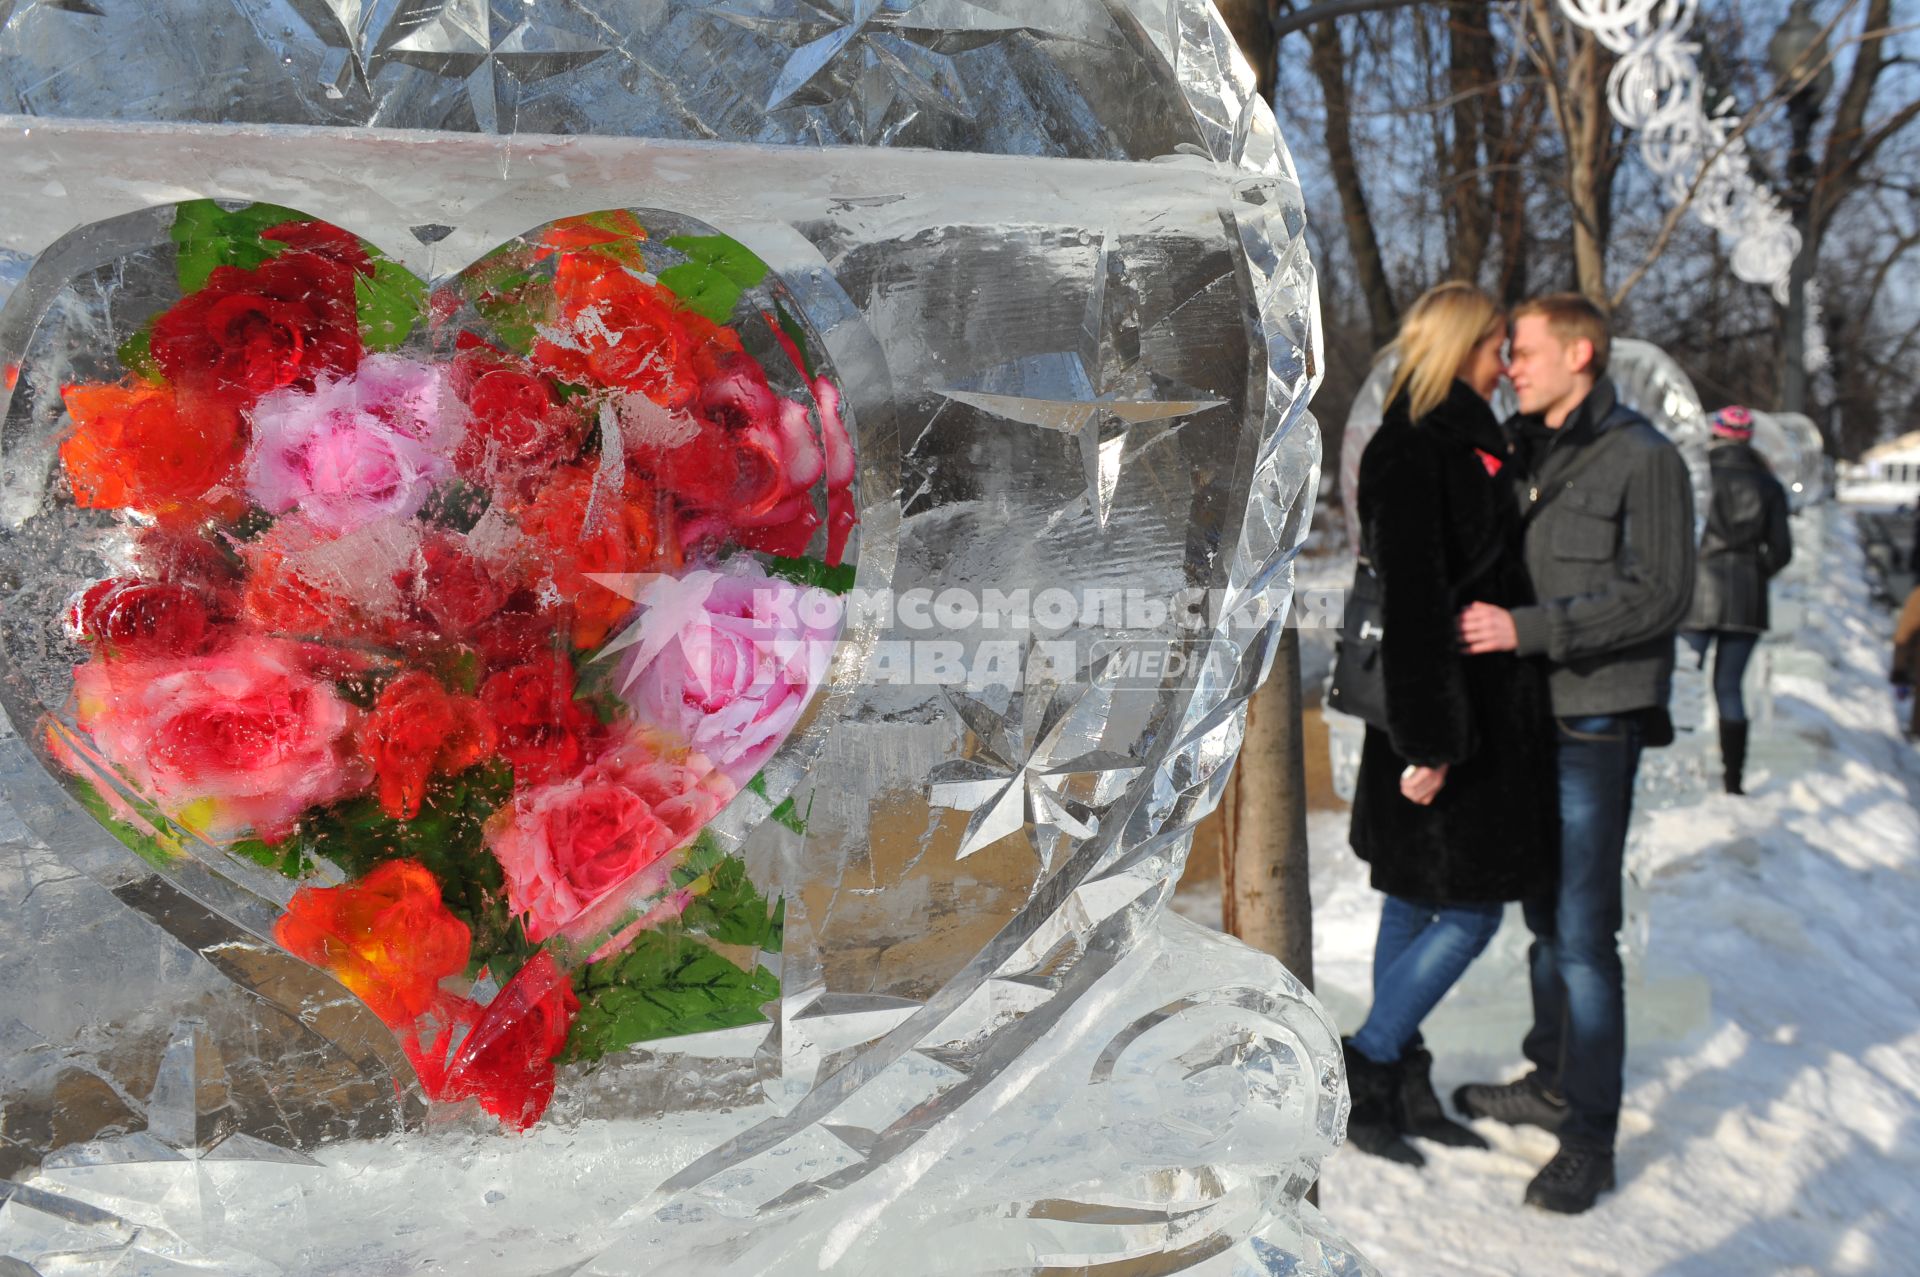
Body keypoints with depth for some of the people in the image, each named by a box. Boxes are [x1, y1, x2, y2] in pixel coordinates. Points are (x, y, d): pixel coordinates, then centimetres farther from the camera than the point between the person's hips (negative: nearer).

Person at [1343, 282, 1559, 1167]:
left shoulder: (1461, 446, 15)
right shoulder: (1415, 452, -16)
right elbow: (1411, 599, -22)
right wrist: (1429, 740, -23)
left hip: (1482, 717, 10)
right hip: (1449, 719, -10)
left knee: (1414, 903, 14)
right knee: (1472, 910, -2)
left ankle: (1402, 1086, 25)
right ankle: (1361, 1073, 9)